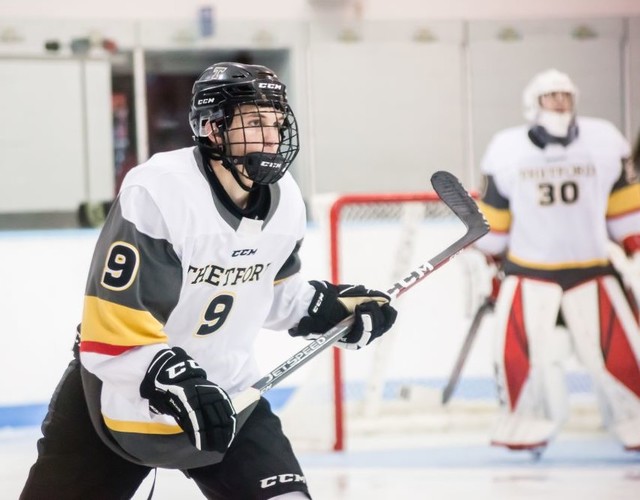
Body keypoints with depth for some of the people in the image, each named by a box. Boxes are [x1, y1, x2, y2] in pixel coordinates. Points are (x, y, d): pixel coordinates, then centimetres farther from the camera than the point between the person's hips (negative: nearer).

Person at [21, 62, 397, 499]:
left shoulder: (285, 200, -4)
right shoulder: (157, 194, -27)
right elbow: (115, 323, -29)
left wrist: (331, 307, 3)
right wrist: (173, 381, -37)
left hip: (221, 390, 5)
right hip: (122, 390, -5)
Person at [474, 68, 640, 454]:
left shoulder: (604, 143, 0)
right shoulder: (507, 151, -2)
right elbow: (493, 215, 7)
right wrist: (492, 262, 12)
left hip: (591, 269, 1)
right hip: (529, 271, 0)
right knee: (518, 349, -9)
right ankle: (529, 424, 10)